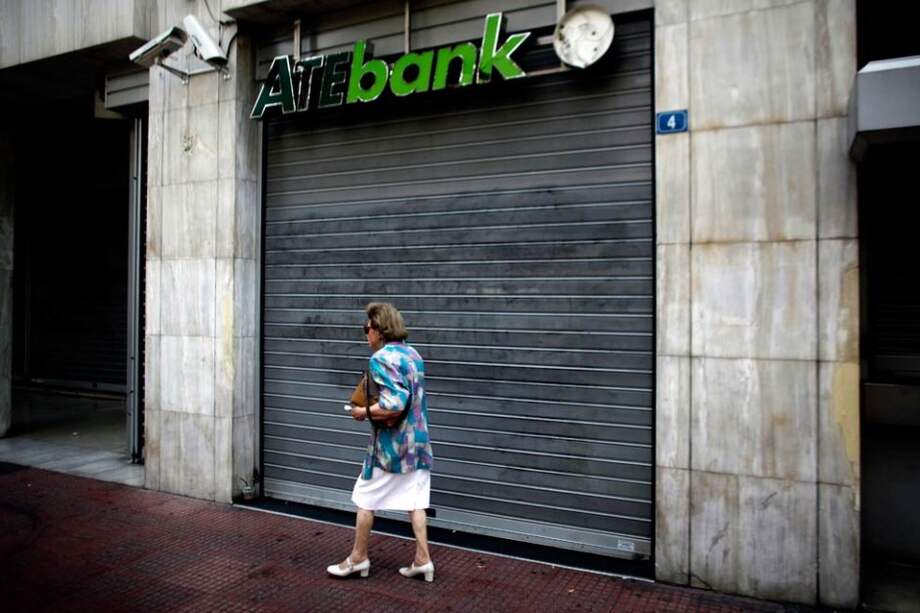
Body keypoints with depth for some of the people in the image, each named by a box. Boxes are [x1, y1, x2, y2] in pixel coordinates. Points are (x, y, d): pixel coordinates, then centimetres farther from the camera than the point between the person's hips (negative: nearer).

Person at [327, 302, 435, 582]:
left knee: (365, 499, 9)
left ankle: (358, 558, 22)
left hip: (391, 444, -7)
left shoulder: (381, 358, -17)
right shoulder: (413, 354, 9)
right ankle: (422, 559, 14)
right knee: (415, 500, 12)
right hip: (417, 441, 8)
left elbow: (394, 406, -27)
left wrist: (364, 411, -13)